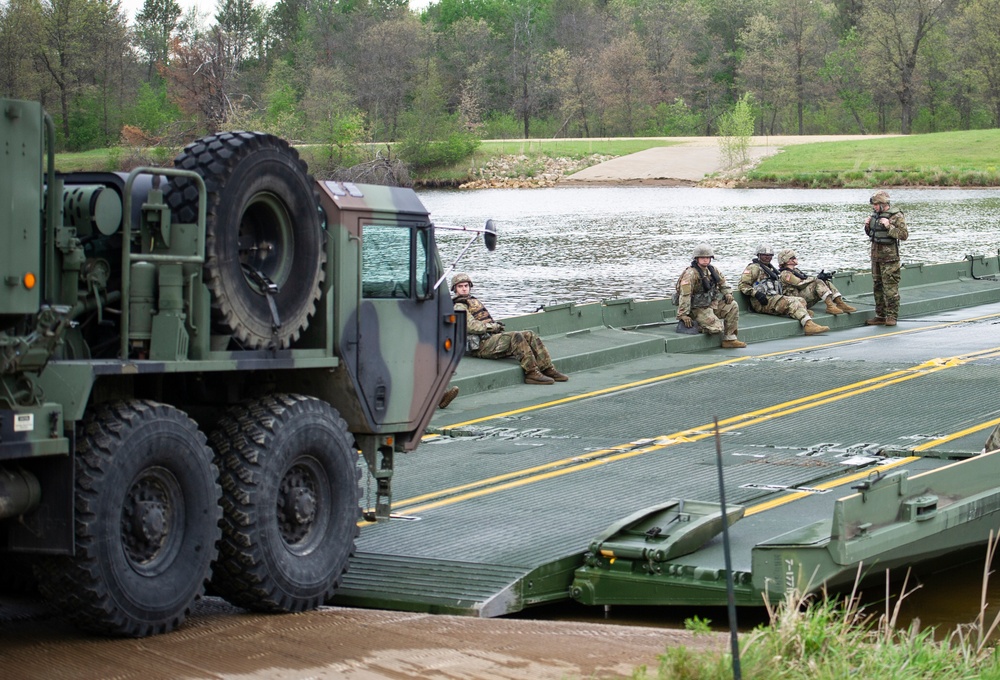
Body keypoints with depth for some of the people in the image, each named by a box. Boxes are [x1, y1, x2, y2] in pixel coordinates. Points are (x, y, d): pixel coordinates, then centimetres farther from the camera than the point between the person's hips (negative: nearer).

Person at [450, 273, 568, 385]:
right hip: (482, 345, -9)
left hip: (492, 336, 9)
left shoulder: (474, 301, 27)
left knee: (530, 336, -4)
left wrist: (496, 326, 7)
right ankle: (531, 373, -33)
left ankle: (547, 369, -11)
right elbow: (471, 327, -17)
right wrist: (493, 326, -9)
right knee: (516, 337, -30)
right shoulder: (459, 307, -3)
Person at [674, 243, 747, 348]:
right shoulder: (690, 274, -20)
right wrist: (683, 315, -28)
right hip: (697, 308, -8)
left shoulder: (712, 270, 6)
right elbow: (684, 295, -25)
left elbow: (722, 282, 24)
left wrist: (727, 293, 4)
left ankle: (729, 339, 0)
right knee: (717, 328, -23)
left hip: (711, 304, 8)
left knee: (733, 306, -3)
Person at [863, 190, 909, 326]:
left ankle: (891, 316, -6)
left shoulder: (896, 216, -10)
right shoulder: (875, 214, 12)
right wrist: (867, 225, 4)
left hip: (889, 257, -8)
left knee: (890, 288, -9)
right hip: (875, 255, 8)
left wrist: (889, 226, -23)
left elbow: (904, 235, -16)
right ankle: (880, 316, 17)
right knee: (877, 287, 11)